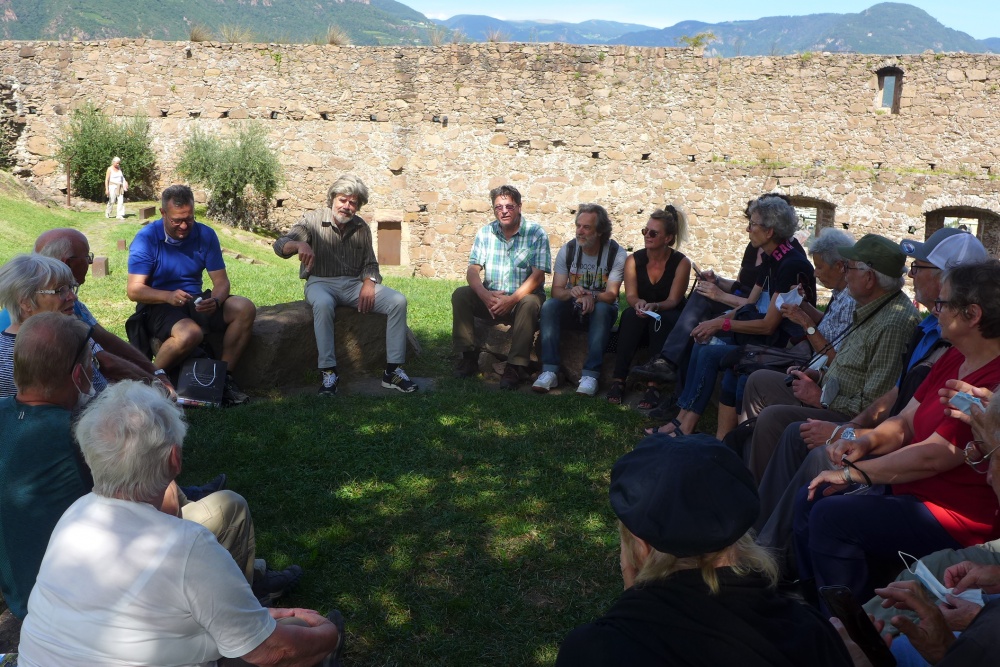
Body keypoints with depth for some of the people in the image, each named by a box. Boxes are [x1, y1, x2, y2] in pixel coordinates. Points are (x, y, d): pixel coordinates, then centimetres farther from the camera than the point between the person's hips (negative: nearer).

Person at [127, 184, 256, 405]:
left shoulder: (205, 235, 0)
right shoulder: (146, 238, -11)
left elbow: (221, 282, -1)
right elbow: (134, 290, -16)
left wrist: (215, 301, -25)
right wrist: (168, 296, -35)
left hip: (196, 302, 5)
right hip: (158, 305, -5)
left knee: (245, 308, -19)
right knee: (190, 334, -37)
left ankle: (224, 377, -12)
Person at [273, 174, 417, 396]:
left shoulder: (362, 227, 10)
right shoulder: (313, 220, -3)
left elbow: (370, 264, 13)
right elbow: (280, 245, -14)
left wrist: (369, 283, -11)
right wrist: (300, 245, -38)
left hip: (354, 284, 4)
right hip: (321, 282, -4)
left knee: (398, 301, -18)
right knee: (323, 304, -40)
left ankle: (393, 371, -15)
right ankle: (328, 372, -31)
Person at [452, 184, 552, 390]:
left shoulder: (536, 233, -7)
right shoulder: (485, 233, 5)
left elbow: (538, 275, -15)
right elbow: (473, 269, -3)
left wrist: (512, 299, -27)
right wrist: (485, 295, -24)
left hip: (523, 297, -3)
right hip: (490, 298, 4)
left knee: (529, 303, -36)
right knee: (460, 295, -19)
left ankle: (516, 367, -31)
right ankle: (468, 356, -14)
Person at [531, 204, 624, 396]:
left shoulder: (616, 253, -12)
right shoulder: (567, 250, -4)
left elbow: (611, 294, -18)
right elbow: (556, 291, -9)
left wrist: (592, 297, -41)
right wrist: (571, 292, -33)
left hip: (601, 306, -2)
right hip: (572, 307, 2)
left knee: (602, 310, -36)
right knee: (549, 306, -27)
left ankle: (590, 374, -38)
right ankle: (550, 371, -32)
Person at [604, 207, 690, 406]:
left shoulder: (681, 263, -8)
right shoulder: (634, 260, -1)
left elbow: (673, 300, -15)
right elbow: (630, 295, -9)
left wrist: (654, 306, -37)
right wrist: (639, 303, -34)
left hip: (670, 320, -2)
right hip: (639, 322, 2)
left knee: (661, 318, -35)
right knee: (630, 314, -32)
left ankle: (653, 385, -38)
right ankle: (618, 380, -33)